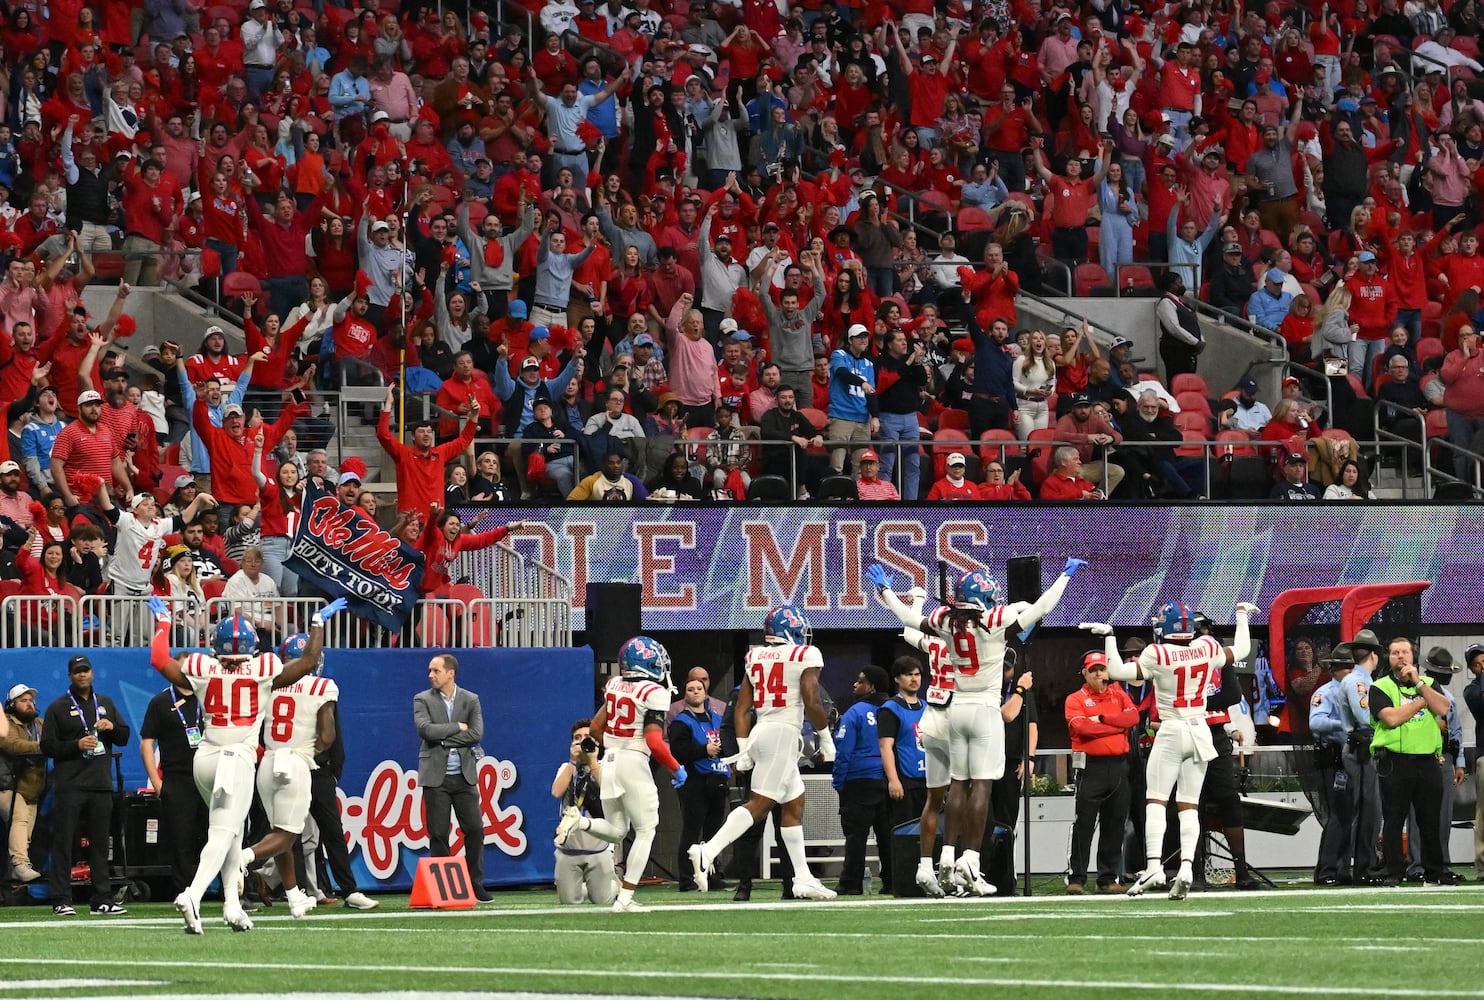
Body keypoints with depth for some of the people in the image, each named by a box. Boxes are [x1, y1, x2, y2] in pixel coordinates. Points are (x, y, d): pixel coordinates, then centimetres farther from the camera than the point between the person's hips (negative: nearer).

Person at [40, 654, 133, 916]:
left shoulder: (105, 703, 17)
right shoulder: (58, 708, 4)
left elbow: (124, 738, 18)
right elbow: (47, 746, -2)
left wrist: (112, 727, -4)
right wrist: (77, 745, -15)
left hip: (101, 785, 4)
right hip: (70, 785, -4)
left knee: (100, 843, 7)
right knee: (63, 842, -7)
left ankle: (102, 901, 11)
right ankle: (61, 901, -7)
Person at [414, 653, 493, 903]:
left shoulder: (471, 700, 7)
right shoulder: (423, 700, 3)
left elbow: (476, 733, -6)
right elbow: (425, 729, -13)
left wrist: (443, 738, -11)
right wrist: (457, 727, -9)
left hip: (464, 775, 1)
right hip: (436, 776, -1)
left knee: (474, 829, -1)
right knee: (438, 833, -2)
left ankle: (476, 884, 7)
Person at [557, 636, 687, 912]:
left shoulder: (615, 686, 8)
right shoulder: (655, 693, -11)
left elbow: (596, 726, 15)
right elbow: (654, 741, -18)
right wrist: (676, 769, -5)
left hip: (609, 760, 6)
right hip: (634, 763, -6)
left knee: (616, 831, 19)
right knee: (646, 830, 6)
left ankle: (578, 821, -11)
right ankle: (625, 898, -1)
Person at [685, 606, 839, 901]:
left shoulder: (755, 657, 14)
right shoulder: (805, 656, -3)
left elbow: (742, 708, 12)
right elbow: (812, 702, -11)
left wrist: (743, 749, 15)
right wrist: (827, 740, 1)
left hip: (760, 732, 8)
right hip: (784, 733, -8)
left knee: (794, 804, 16)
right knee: (759, 803, -12)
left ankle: (803, 878, 17)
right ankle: (708, 852, -27)